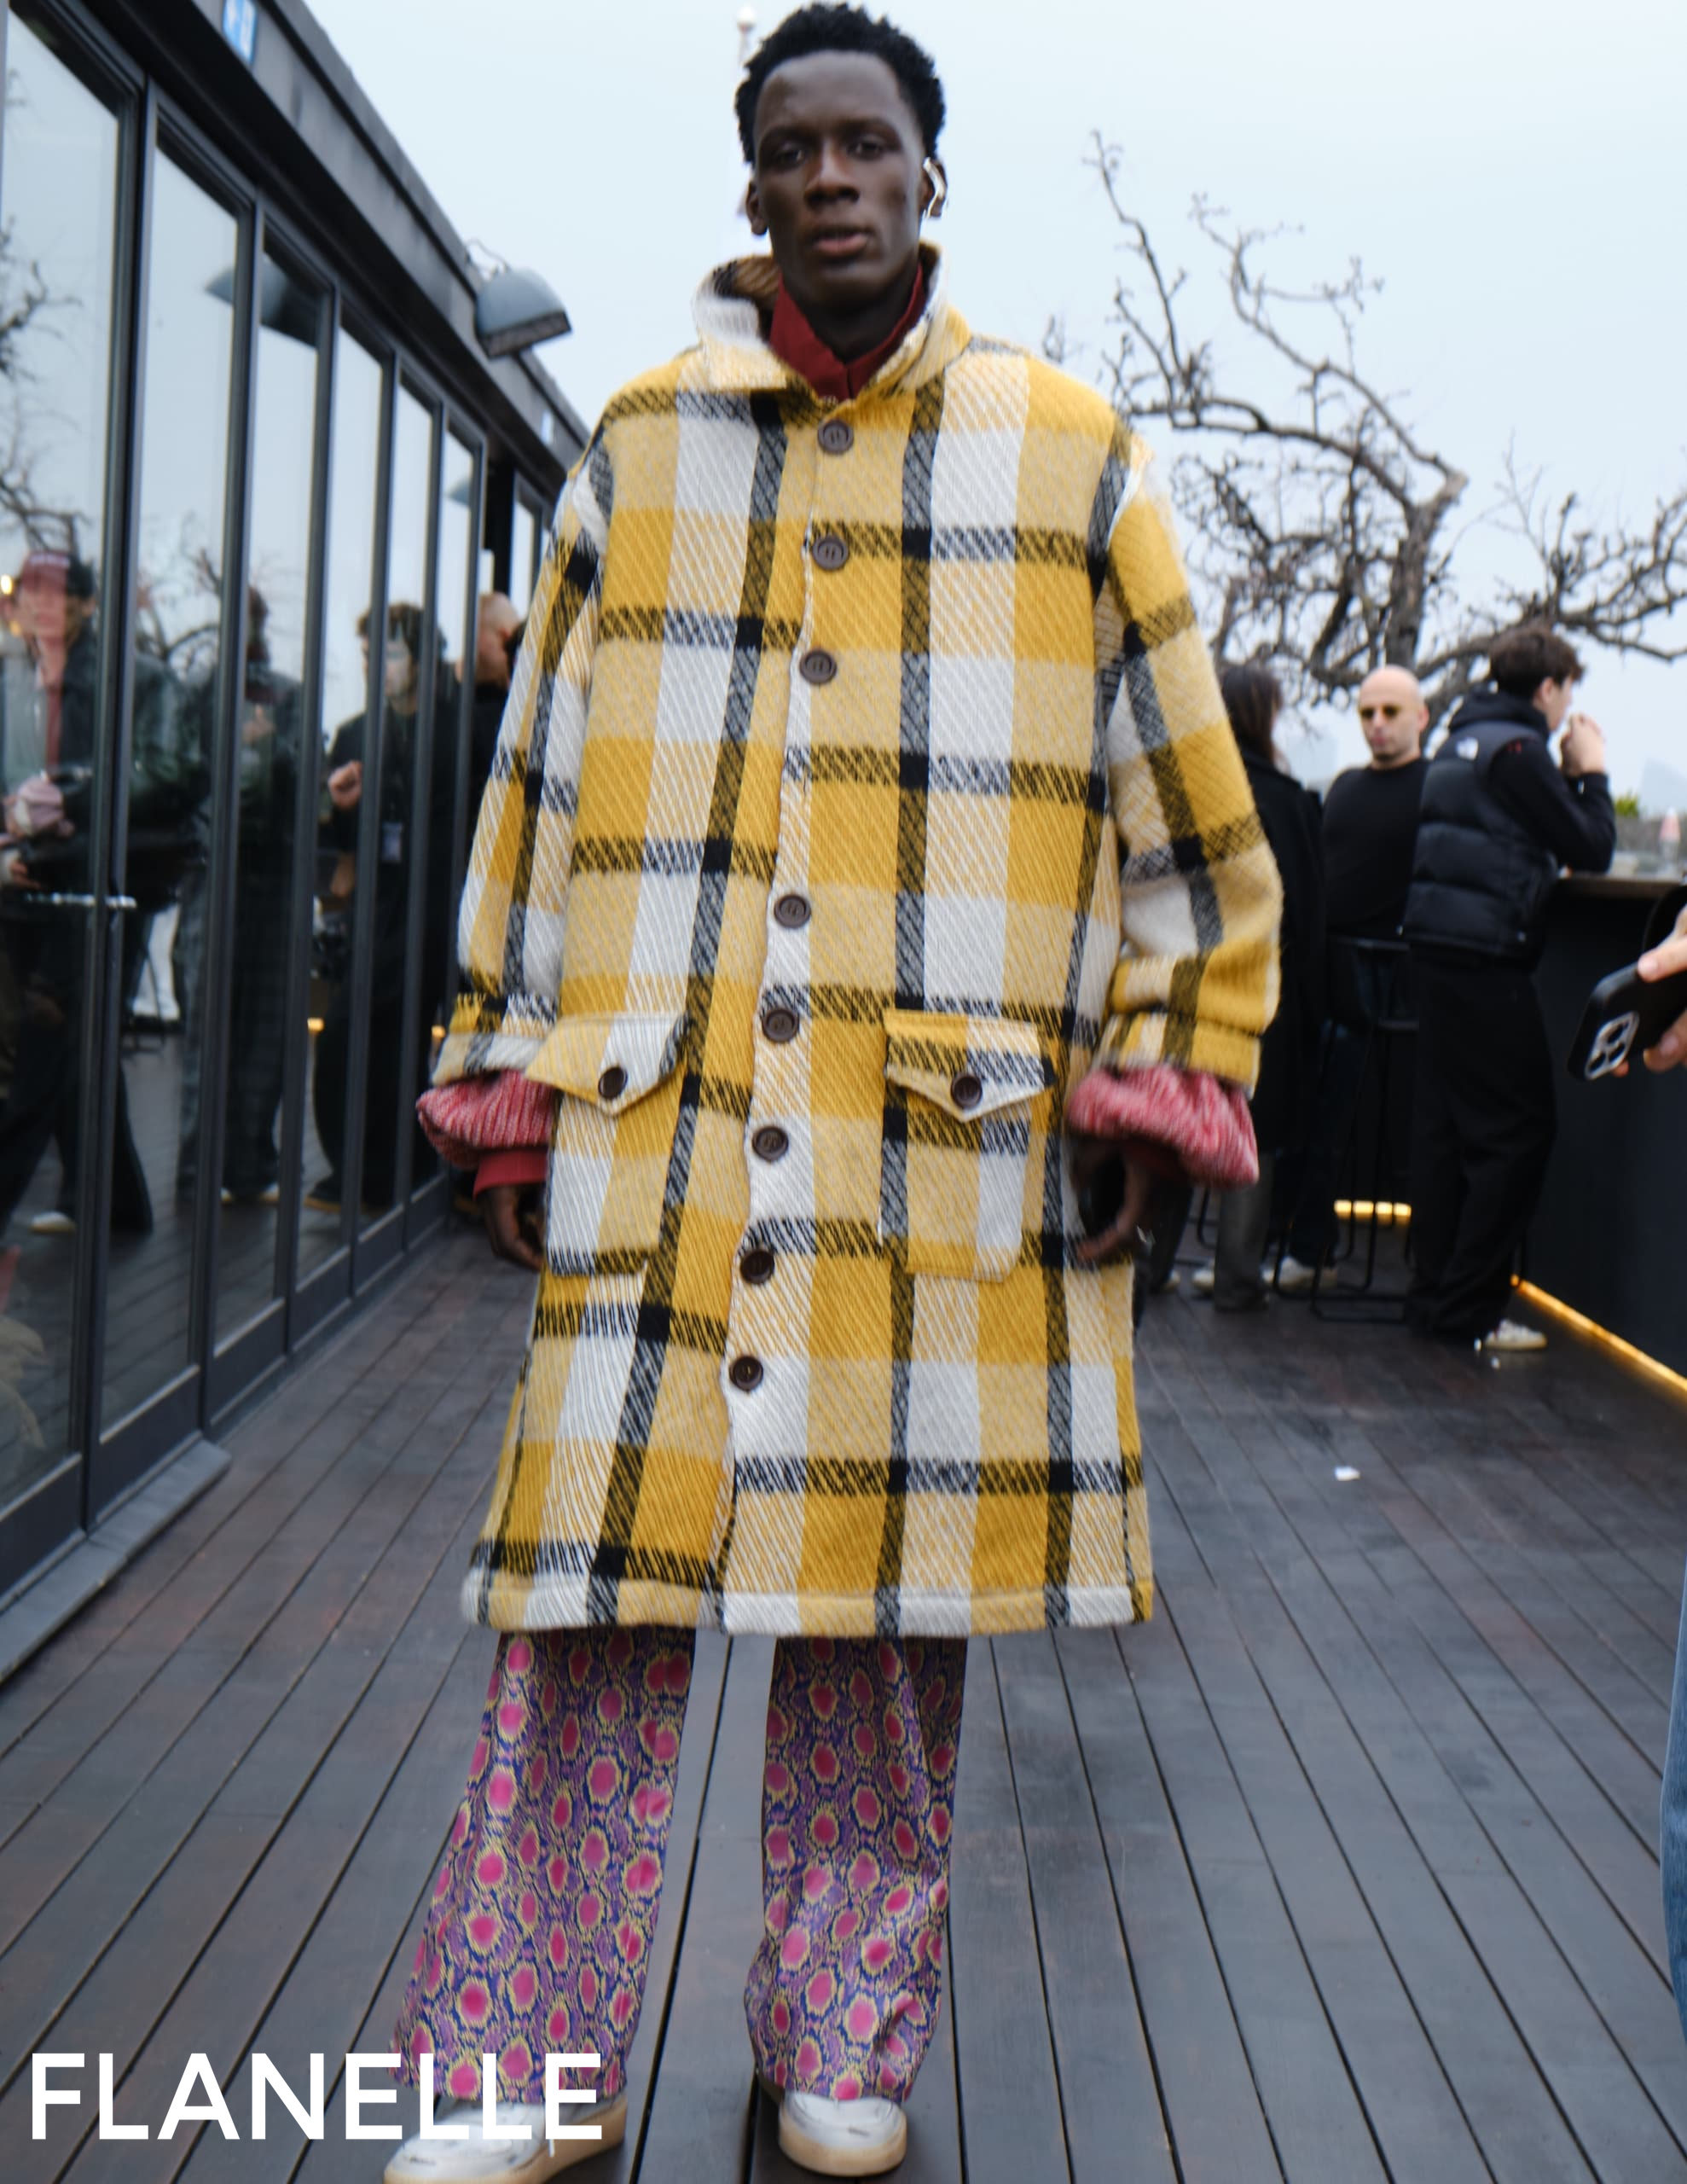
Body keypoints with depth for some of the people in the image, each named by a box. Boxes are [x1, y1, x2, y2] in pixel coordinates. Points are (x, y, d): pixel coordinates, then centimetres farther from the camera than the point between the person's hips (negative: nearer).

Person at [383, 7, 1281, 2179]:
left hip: (953, 1135, 0)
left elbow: (1185, 799, 10)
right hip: (654, 1122, 1)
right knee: (592, 1585, -1)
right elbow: (538, 777, 13)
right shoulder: (642, 444, 11)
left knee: (890, 1592, 8)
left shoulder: (1067, 453, 8)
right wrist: (509, 1076, 10)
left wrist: (1168, 1075, 4)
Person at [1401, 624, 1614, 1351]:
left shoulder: (1461, 740, 17)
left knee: (1443, 1122, 12)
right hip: (1485, 959, -10)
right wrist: (1591, 773, 4)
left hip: (1436, 948, 10)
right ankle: (1469, 1311, -3)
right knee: (1517, 1130, -4)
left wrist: (1568, 775, 19)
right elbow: (1591, 848, -10)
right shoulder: (1516, 747, -12)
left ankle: (1432, 1294, 17)